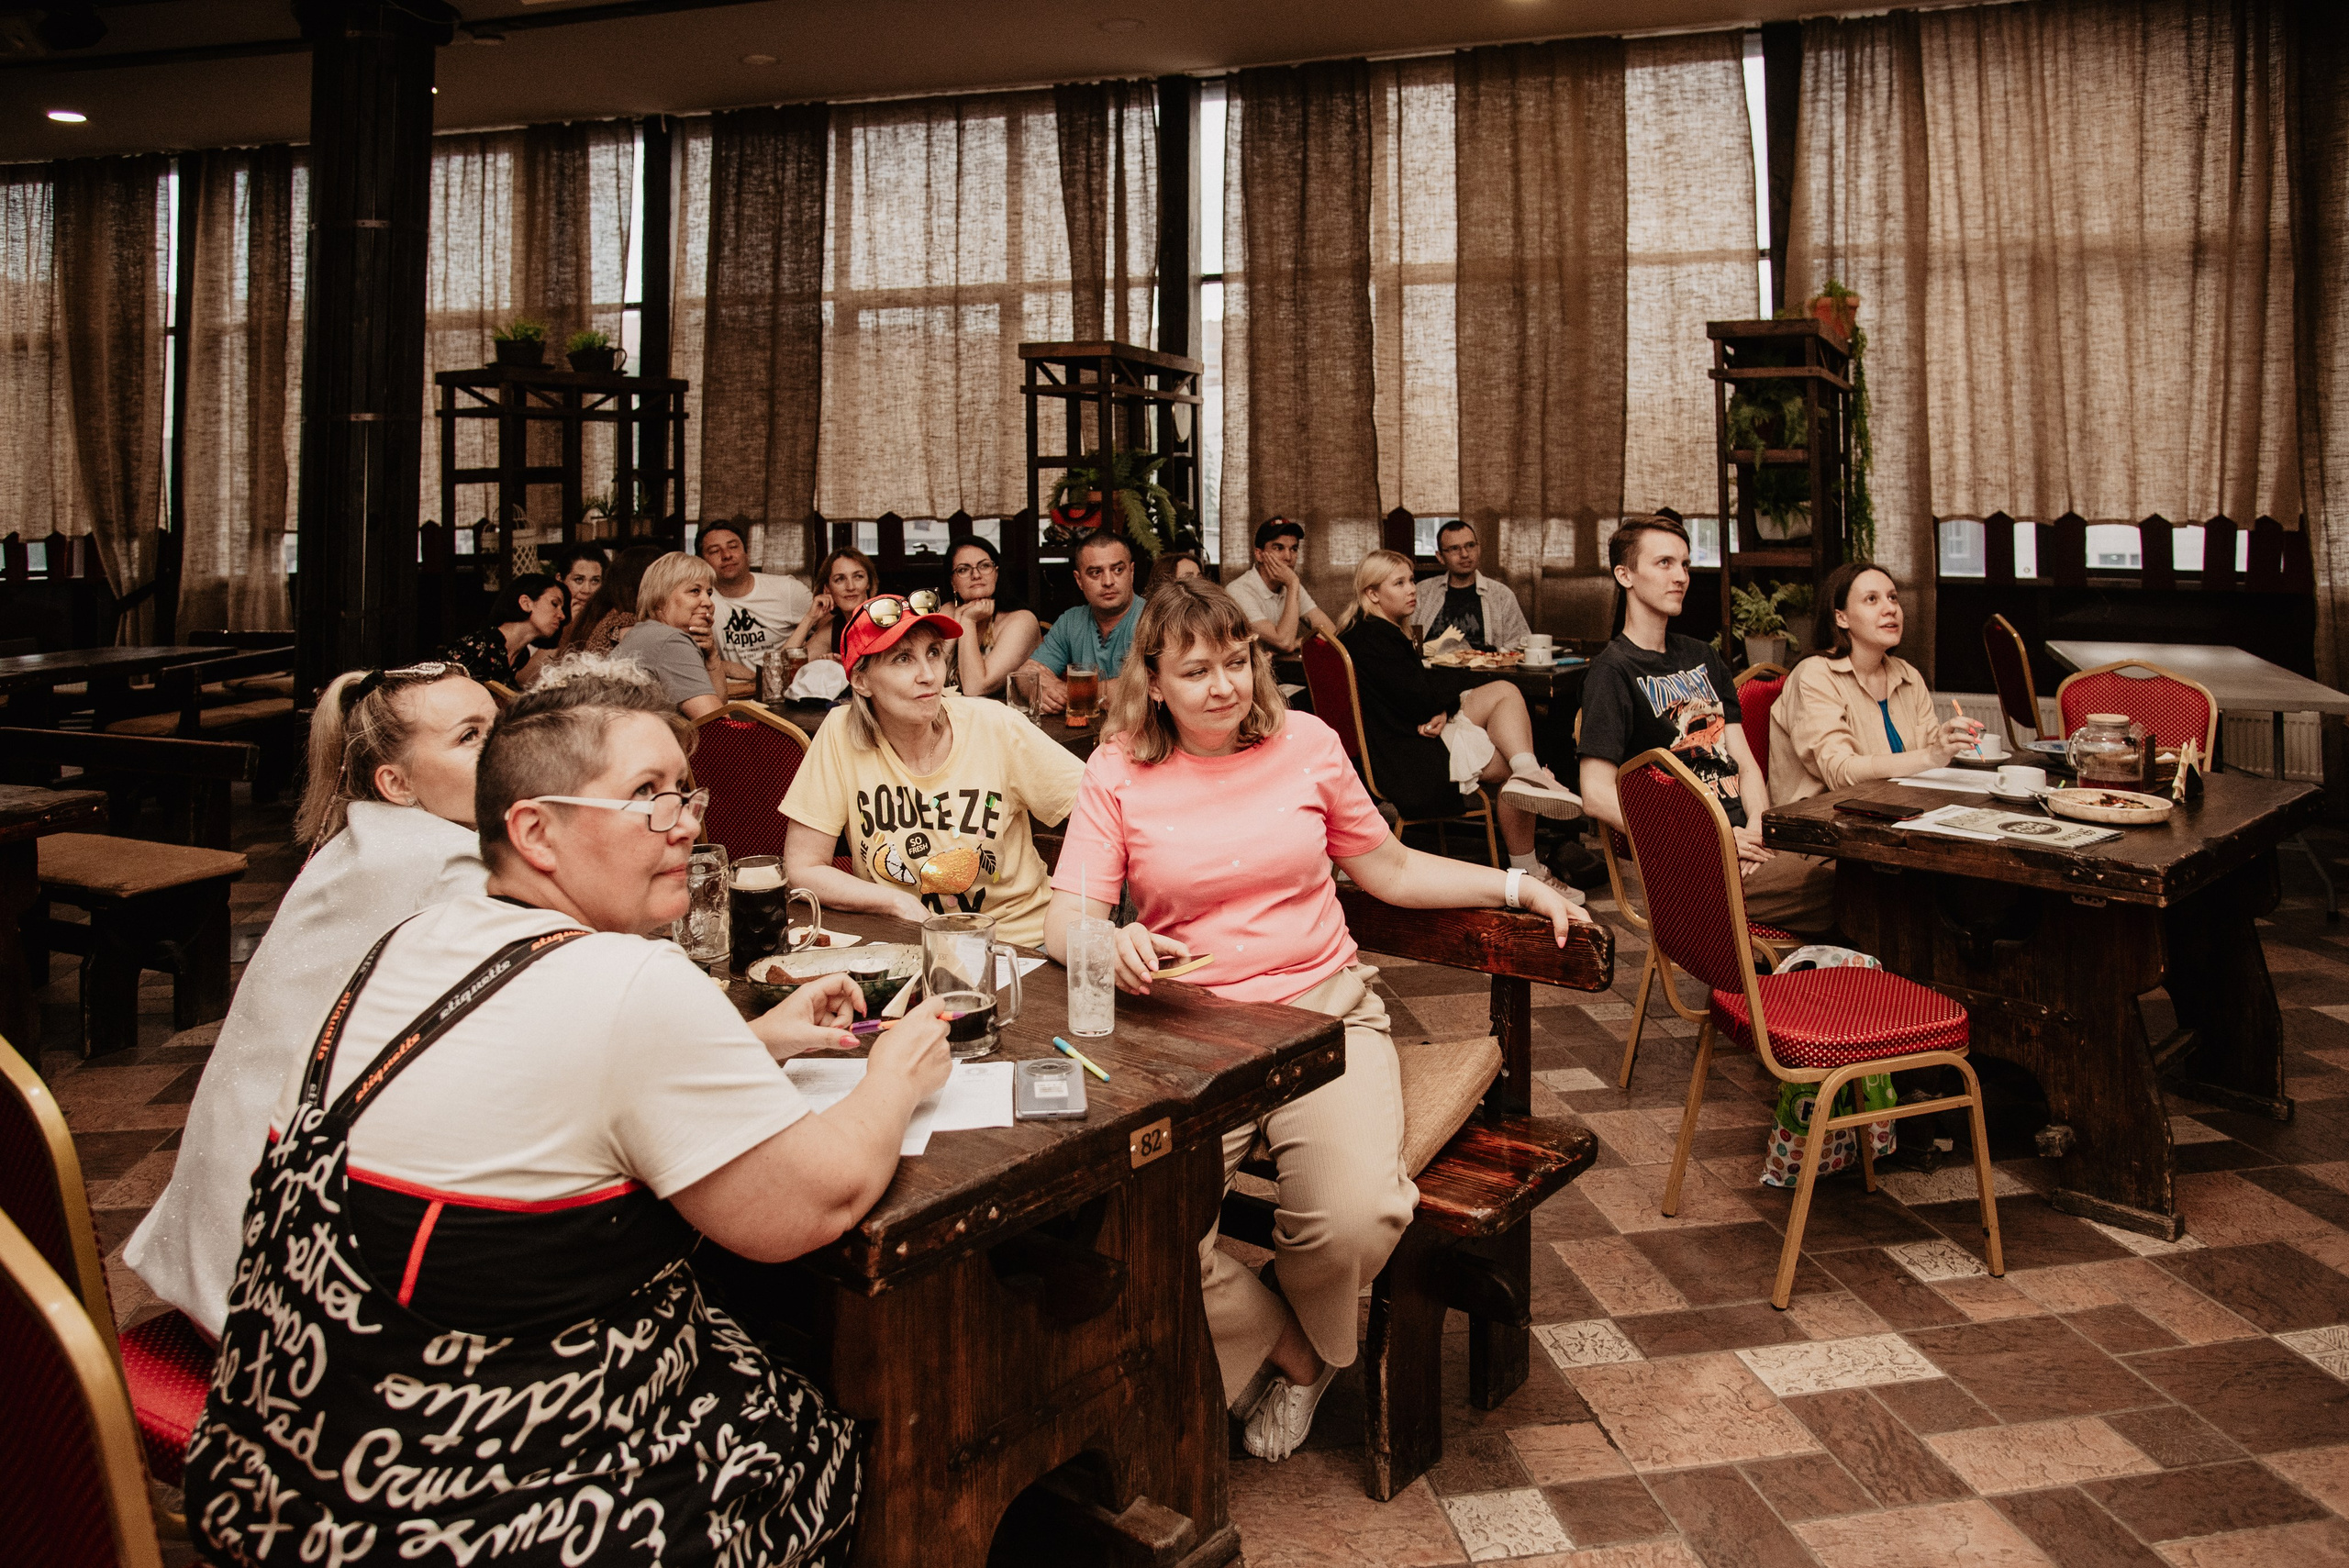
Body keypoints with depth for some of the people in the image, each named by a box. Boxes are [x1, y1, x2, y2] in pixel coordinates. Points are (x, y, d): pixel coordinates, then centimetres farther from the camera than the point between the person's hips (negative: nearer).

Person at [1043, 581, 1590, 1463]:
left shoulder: (1305, 742, 6)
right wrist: (1112, 943, -30)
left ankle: (1295, 1342, 14)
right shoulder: (1118, 772, 1)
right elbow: (1063, 924, -6)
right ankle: (1291, 1355, 9)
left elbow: (1389, 869, 18)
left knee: (1359, 1215, -25)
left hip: (1324, 1011, 1)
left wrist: (1515, 886, 9)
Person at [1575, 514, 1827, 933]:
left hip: (1743, 839, 7)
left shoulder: (1703, 659, 22)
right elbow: (1597, 796, -13)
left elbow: (1744, 761, 18)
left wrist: (1759, 828, -4)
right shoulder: (1613, 672, -4)